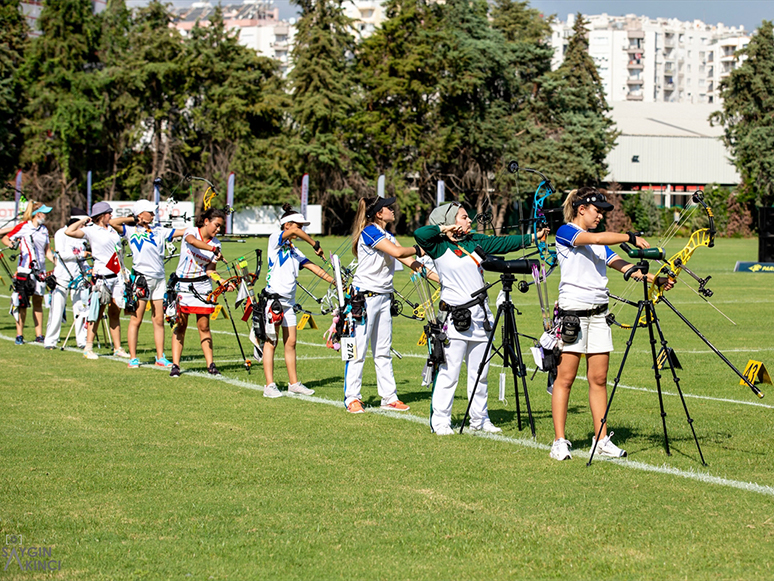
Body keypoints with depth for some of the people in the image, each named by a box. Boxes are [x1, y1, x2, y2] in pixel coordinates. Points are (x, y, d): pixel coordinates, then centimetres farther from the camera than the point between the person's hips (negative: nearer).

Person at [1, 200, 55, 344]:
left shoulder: (44, 229, 12)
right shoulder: (23, 227, -5)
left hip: (40, 270, 5)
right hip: (25, 269, -5)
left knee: (38, 302, 8)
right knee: (22, 303, -2)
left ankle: (39, 335, 10)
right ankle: (19, 335, 5)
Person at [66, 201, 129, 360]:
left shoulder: (112, 230, 15)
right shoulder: (91, 230, -5)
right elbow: (69, 231, -18)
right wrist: (83, 221, -6)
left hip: (117, 275, 6)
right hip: (102, 277, -6)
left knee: (115, 313, 8)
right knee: (97, 313, -4)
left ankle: (117, 348, 11)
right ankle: (88, 348, 1)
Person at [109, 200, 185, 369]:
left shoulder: (159, 231, 14)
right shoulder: (131, 230, 1)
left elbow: (182, 232, 14)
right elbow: (112, 223, -12)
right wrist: (133, 219, 0)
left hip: (159, 277, 5)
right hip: (142, 277, -5)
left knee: (159, 320, 6)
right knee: (136, 319, -2)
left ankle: (160, 357, 10)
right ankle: (133, 358, 0)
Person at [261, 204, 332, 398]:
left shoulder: (294, 251, 17)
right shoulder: (275, 240, -4)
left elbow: (314, 268, 14)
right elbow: (294, 232, -23)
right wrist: (315, 244, -13)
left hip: (289, 301, 8)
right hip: (274, 297, -8)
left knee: (291, 342, 10)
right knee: (271, 342, -4)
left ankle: (293, 383, 16)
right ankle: (269, 386, -2)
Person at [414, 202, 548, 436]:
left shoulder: (475, 241, 14)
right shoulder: (440, 247, -3)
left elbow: (503, 243, 16)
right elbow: (419, 234, -19)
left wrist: (533, 237, 12)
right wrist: (445, 228, -8)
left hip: (480, 315, 6)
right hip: (456, 317, -6)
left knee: (479, 373, 10)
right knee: (449, 373, -5)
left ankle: (479, 419, 19)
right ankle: (440, 421, 2)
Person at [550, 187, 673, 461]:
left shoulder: (600, 243, 18)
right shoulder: (565, 232, -3)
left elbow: (623, 266, 10)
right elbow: (594, 238, -20)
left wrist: (655, 279, -2)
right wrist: (631, 238, -18)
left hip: (598, 314, 7)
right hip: (572, 312, -7)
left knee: (599, 379, 6)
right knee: (565, 378, -4)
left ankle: (602, 439, 9)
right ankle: (559, 441, -1)